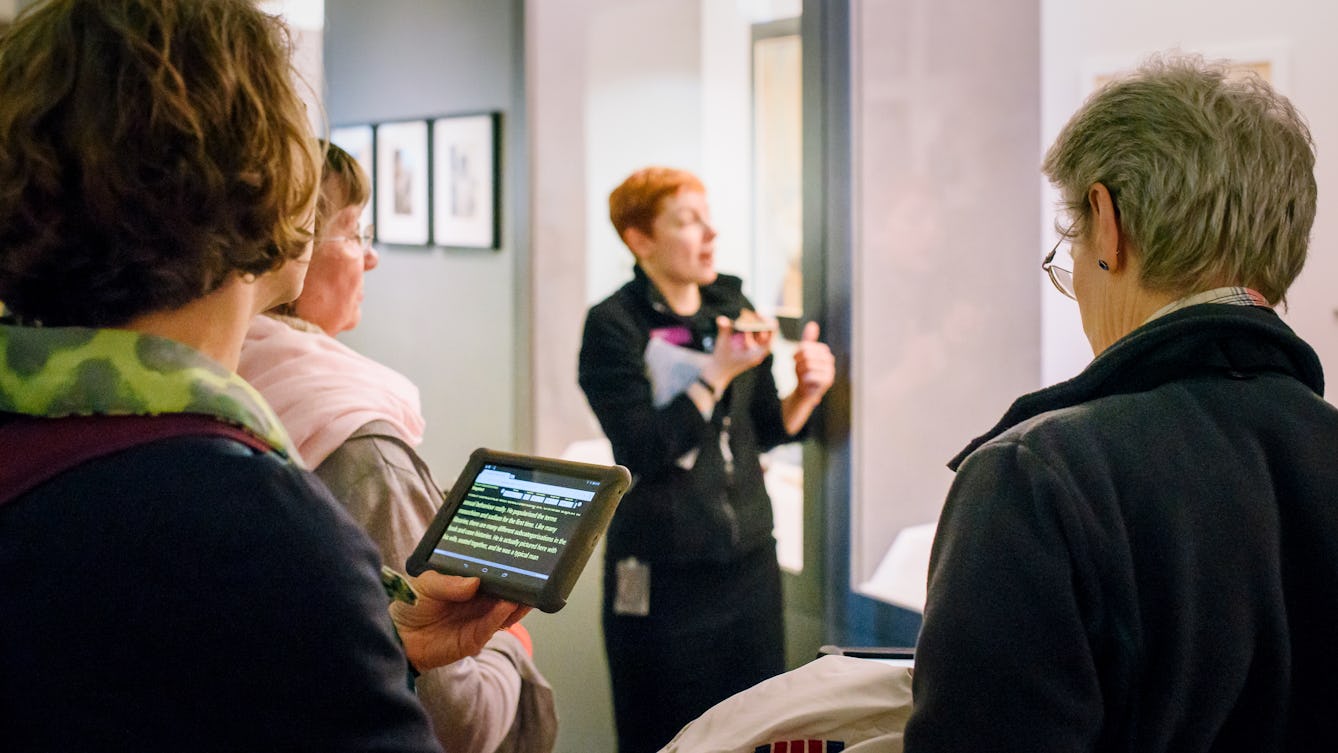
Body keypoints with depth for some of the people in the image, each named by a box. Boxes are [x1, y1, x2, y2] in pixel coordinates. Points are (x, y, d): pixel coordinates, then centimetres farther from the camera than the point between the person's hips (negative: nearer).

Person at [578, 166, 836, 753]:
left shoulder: (732, 306, 7)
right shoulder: (614, 326, -9)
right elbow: (643, 450, -18)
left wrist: (806, 393, -5)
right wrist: (719, 371, -20)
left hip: (748, 553, 5)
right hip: (663, 568, -5)